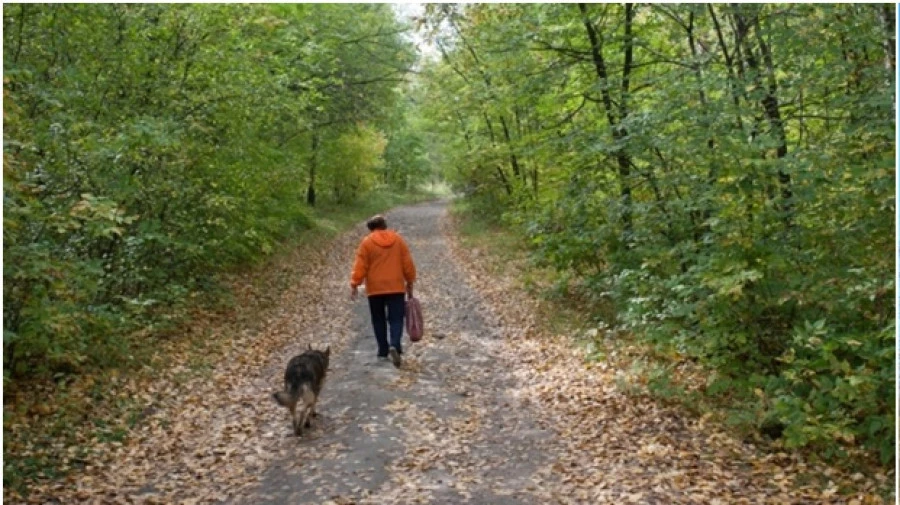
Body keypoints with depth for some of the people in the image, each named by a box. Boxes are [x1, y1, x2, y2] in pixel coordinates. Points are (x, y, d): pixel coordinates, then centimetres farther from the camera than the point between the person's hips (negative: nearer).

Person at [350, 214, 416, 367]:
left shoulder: (367, 242, -3)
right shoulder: (398, 239, 4)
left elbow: (360, 266, -6)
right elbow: (408, 264, 5)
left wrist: (354, 285, -2)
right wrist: (410, 282, 14)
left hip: (375, 288, -1)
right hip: (396, 287, 1)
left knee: (378, 319, 12)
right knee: (396, 319, 1)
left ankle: (383, 350, 15)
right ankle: (394, 345, -22)